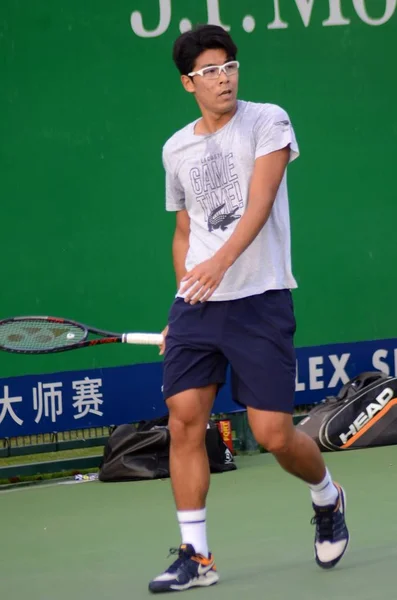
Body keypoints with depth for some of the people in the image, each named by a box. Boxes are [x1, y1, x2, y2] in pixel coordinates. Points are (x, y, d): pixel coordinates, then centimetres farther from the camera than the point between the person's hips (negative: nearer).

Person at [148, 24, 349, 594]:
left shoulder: (267, 121, -2)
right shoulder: (176, 150, 14)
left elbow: (259, 201, -16)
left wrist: (223, 259, -31)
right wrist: (184, 303, 16)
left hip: (259, 300, -5)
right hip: (195, 305, 5)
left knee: (274, 434, -7)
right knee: (184, 418, -7)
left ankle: (327, 498, 25)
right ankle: (195, 555, 1)